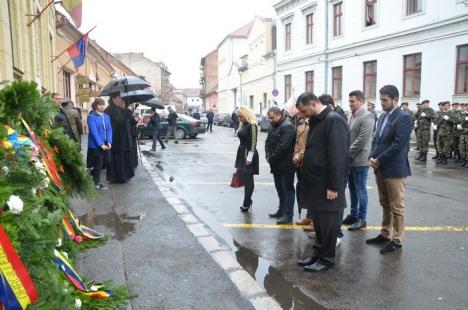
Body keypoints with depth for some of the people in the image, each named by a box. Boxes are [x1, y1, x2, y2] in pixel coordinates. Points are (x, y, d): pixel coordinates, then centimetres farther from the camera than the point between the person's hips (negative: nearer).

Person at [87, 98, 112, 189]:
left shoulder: (106, 116, 10)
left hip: (105, 145, 6)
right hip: (95, 145, -5)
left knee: (102, 163, 8)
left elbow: (109, 130, 6)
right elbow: (94, 132, -15)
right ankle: (97, 183, 14)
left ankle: (96, 180, 24)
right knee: (98, 164, 1)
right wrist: (101, 144, -20)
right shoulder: (91, 117, -9)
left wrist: (109, 142, -8)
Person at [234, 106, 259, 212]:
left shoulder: (252, 125, -13)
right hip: (242, 152, 8)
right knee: (245, 178, 12)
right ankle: (248, 201, 23)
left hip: (249, 154, -8)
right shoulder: (243, 125, 12)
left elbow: (253, 142, -17)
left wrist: (249, 157, -19)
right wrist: (241, 155, 16)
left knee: (248, 179, -1)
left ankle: (246, 203, 6)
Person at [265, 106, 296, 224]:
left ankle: (288, 214, 5)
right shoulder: (273, 126, 14)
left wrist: (272, 158, -15)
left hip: (286, 165, -9)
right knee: (280, 189, 16)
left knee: (288, 189, -1)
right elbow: (268, 142, 13)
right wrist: (268, 156, -3)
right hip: (276, 165, 9)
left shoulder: (287, 127, -16)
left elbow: (282, 146, -24)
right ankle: (282, 210, 28)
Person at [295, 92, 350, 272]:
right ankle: (319, 254, 29)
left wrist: (334, 186, -20)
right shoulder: (316, 121, 14)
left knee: (327, 222, 3)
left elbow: (338, 156, -20)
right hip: (316, 182, 9)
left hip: (327, 185, -9)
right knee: (318, 221, 16)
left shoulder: (334, 120, -15)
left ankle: (327, 259, 17)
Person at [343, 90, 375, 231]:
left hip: (360, 159, -8)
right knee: (352, 188, 16)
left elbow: (362, 139, -20)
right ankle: (353, 214, 28)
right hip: (350, 159, 8)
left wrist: (348, 153, -14)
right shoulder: (351, 115, 10)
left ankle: (361, 219, 13)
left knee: (360, 190, 2)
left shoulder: (367, 117, -15)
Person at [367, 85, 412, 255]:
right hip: (380, 168, 8)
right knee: (385, 205, 18)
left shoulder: (403, 117, -13)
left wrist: (379, 160, -16)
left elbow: (398, 144, -20)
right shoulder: (383, 116, 12)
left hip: (394, 169, -8)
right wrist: (372, 156, -2)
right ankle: (385, 234, 29)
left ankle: (396, 241, 12)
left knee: (397, 207, 3)